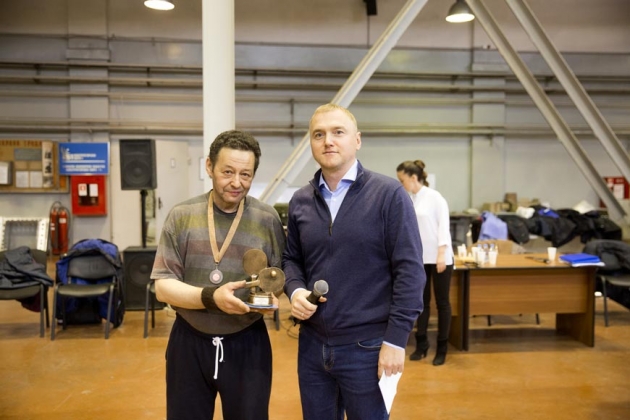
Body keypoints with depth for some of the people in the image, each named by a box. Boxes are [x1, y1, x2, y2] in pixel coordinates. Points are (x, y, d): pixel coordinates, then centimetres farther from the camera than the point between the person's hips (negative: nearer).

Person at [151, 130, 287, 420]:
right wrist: (210, 297, -22)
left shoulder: (267, 219, -3)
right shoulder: (182, 216, -3)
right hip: (189, 342, 1)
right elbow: (163, 286, -5)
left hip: (248, 344, 0)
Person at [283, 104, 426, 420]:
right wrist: (295, 290, -7)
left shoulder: (389, 195, -10)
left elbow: (409, 270, -12)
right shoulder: (300, 201, 4)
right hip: (312, 344, 4)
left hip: (367, 347, -4)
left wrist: (395, 340, -13)